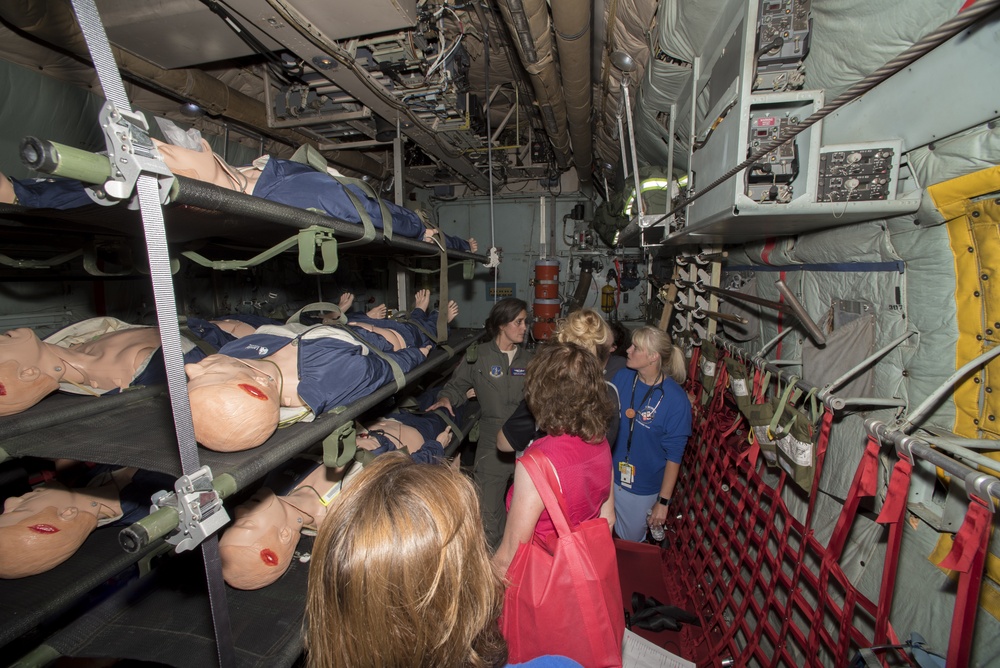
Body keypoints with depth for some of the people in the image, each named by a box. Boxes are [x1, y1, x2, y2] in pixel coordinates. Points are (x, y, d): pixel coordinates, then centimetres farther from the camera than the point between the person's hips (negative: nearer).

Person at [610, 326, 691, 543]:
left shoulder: (676, 399, -22)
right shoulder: (622, 378, -10)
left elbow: (674, 455, -15)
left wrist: (664, 501, -11)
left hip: (643, 489, -3)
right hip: (610, 476, 3)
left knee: (629, 542, 21)